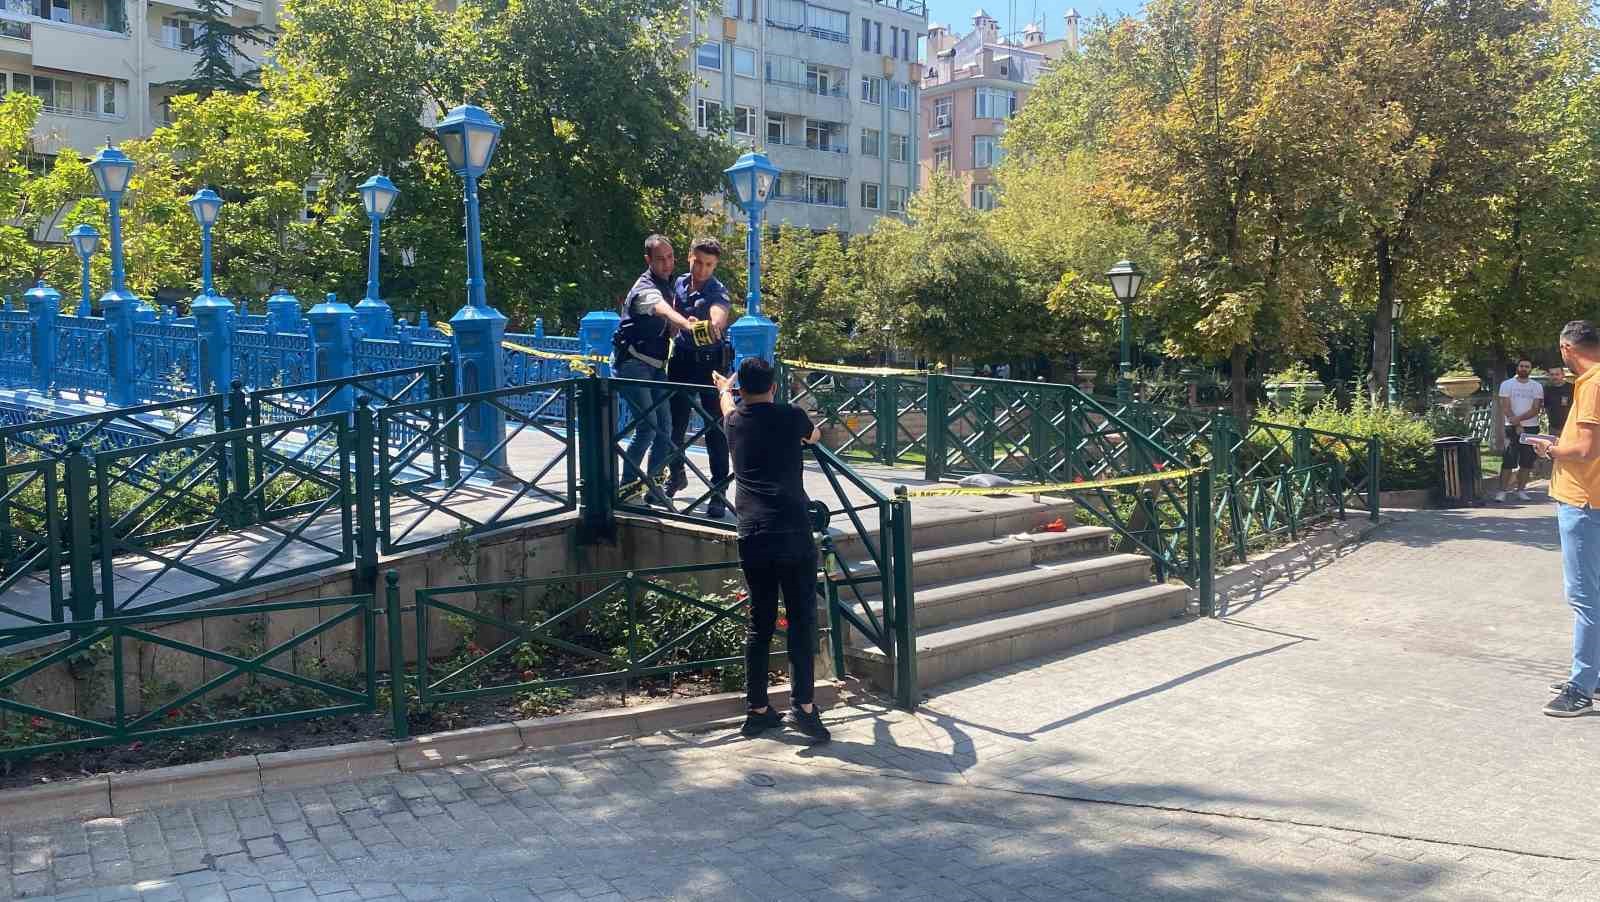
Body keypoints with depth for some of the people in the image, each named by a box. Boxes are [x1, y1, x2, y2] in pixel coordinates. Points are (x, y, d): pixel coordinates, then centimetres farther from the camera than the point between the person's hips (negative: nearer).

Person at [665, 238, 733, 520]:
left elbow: (720, 311, -44)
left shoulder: (717, 291, -19)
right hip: (682, 359, 6)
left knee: (714, 427, -6)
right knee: (676, 420, 13)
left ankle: (719, 492, 0)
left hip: (710, 361, -5)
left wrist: (715, 323, -64)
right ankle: (677, 474, 36)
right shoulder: (680, 283, 1)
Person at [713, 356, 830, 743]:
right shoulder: (791, 417, 5)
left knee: (759, 623, 11)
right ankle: (803, 704, -7)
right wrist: (813, 429, 52)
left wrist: (723, 387, 62)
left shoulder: (735, 422, 13)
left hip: (752, 537, 3)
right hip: (793, 533, -3)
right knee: (801, 621, 0)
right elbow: (814, 436, 29)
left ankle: (758, 710, 15)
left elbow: (729, 403, 40)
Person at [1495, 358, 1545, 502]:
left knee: (1527, 462, 4)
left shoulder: (1536, 386, 8)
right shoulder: (1507, 384, 2)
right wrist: (1517, 425, -12)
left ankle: (1521, 490, 11)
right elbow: (1506, 408, -5)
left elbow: (1535, 409, -2)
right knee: (1508, 461, -8)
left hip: (1531, 427, 3)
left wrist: (1519, 418, -17)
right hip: (1512, 427, -3)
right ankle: (1502, 491, -5)